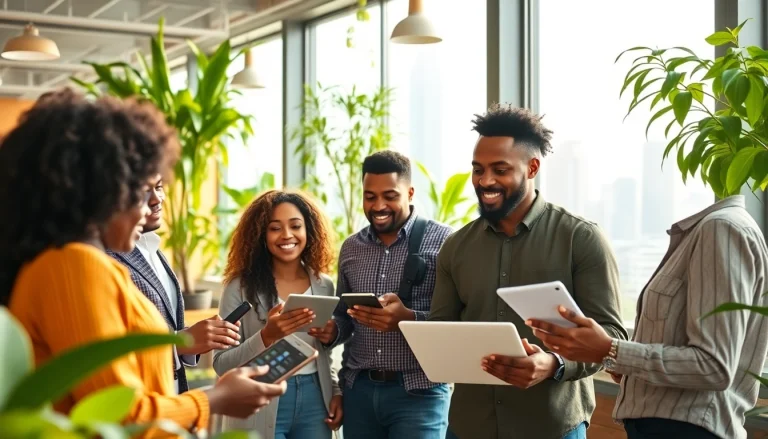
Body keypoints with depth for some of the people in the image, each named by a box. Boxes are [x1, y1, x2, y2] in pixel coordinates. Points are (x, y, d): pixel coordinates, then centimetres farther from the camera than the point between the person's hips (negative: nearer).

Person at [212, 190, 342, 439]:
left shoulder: (324, 286, 5)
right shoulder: (241, 287, -7)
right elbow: (222, 364, -10)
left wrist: (336, 391, 3)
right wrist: (267, 337, -22)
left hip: (314, 402, 4)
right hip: (261, 410, -3)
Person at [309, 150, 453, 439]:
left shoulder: (442, 241, -6)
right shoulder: (350, 248, 10)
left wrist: (408, 319, -26)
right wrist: (332, 331, -4)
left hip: (417, 391, -4)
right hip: (359, 388, 5)